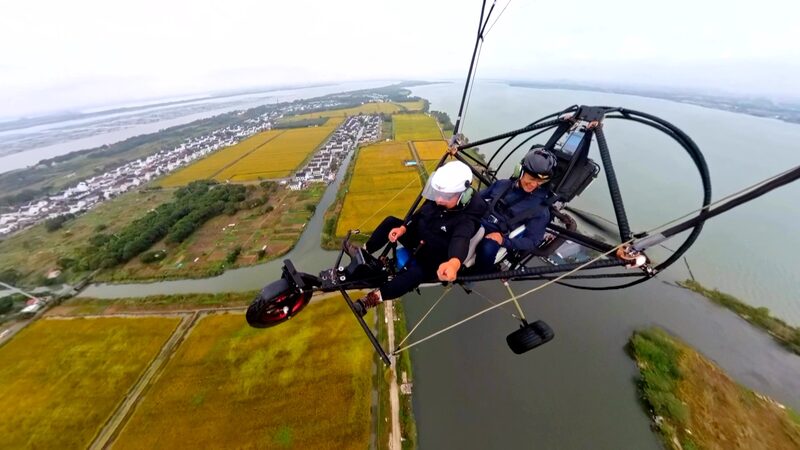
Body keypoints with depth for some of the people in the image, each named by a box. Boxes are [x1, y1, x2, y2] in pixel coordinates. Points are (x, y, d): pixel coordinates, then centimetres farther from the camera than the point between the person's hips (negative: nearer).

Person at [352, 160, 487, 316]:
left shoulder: (467, 218, -29)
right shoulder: (436, 199, -11)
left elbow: (461, 240, -50)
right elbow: (419, 214, 3)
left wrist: (454, 263, -72)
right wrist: (403, 228, -14)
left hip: (435, 259, -6)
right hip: (418, 239, 7)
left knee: (416, 271, -36)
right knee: (390, 222, -3)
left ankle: (375, 297, -23)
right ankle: (364, 251, 8)